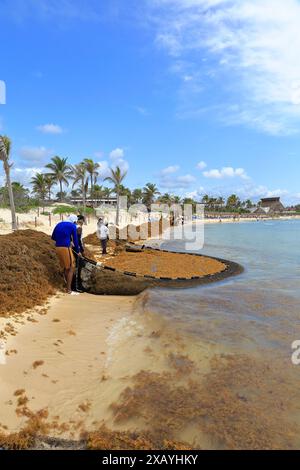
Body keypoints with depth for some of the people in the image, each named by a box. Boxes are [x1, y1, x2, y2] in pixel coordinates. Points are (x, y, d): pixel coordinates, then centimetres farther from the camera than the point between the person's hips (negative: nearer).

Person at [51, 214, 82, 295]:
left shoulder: (59, 224, 17)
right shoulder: (73, 226, 0)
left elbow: (53, 237, 20)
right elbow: (75, 240, 2)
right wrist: (78, 251, 13)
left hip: (58, 248, 7)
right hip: (66, 248, -7)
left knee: (65, 267, 18)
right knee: (71, 267, 0)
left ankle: (68, 286, 27)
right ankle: (69, 290, -4)